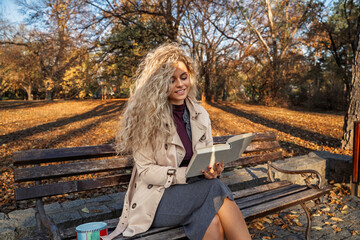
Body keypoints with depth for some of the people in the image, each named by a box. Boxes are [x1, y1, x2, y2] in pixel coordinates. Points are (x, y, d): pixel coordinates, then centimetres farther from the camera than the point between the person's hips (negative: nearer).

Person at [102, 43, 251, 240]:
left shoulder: (200, 114, 8)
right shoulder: (146, 117, -8)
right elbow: (146, 171, -10)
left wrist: (213, 169, -10)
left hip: (193, 191, 4)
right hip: (156, 198, -4)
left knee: (214, 223, -30)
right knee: (216, 189, -29)